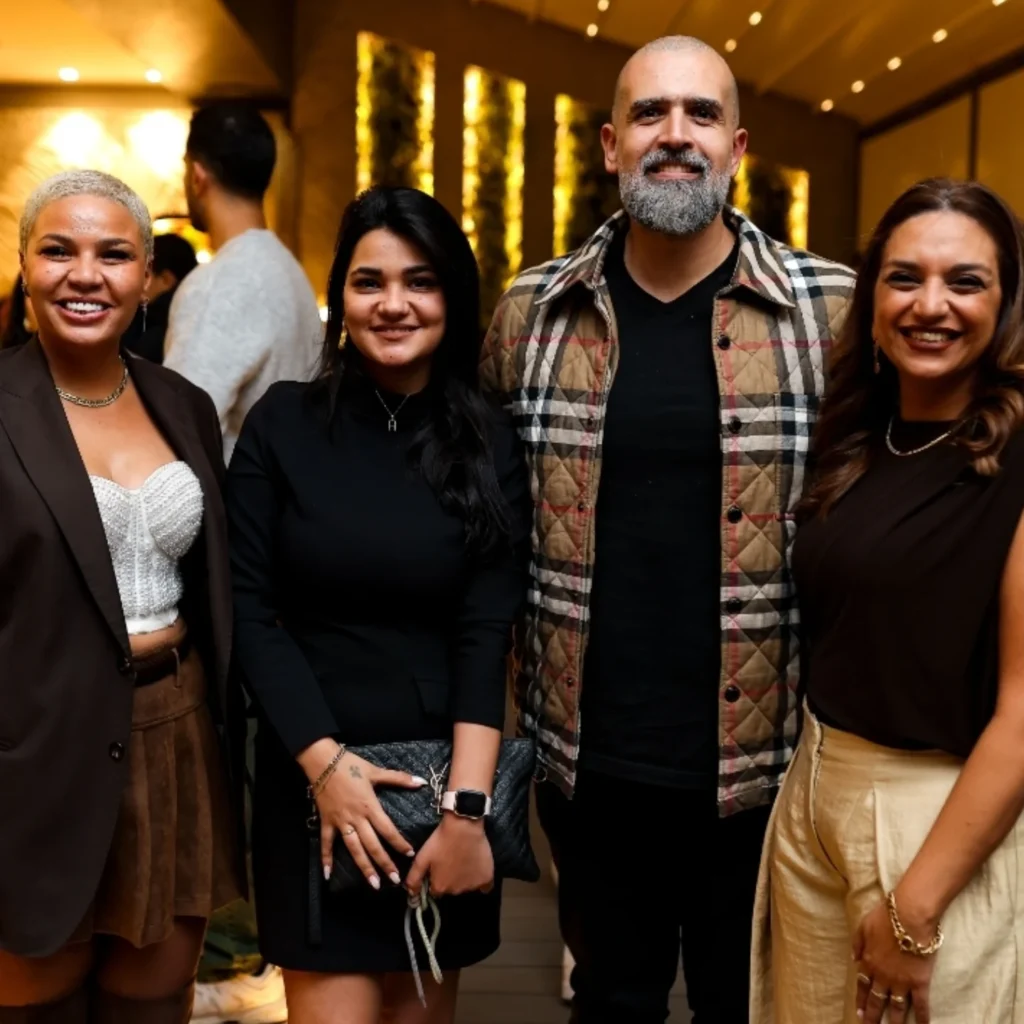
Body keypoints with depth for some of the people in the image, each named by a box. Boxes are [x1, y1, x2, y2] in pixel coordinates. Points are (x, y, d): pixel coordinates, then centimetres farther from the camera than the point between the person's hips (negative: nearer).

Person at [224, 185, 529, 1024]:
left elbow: (486, 632, -7)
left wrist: (466, 805, -17)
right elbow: (249, 608, -5)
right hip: (313, 775, -1)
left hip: (444, 769, 2)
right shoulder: (283, 424, -1)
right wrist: (324, 762, -15)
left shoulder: (489, 444, 1)